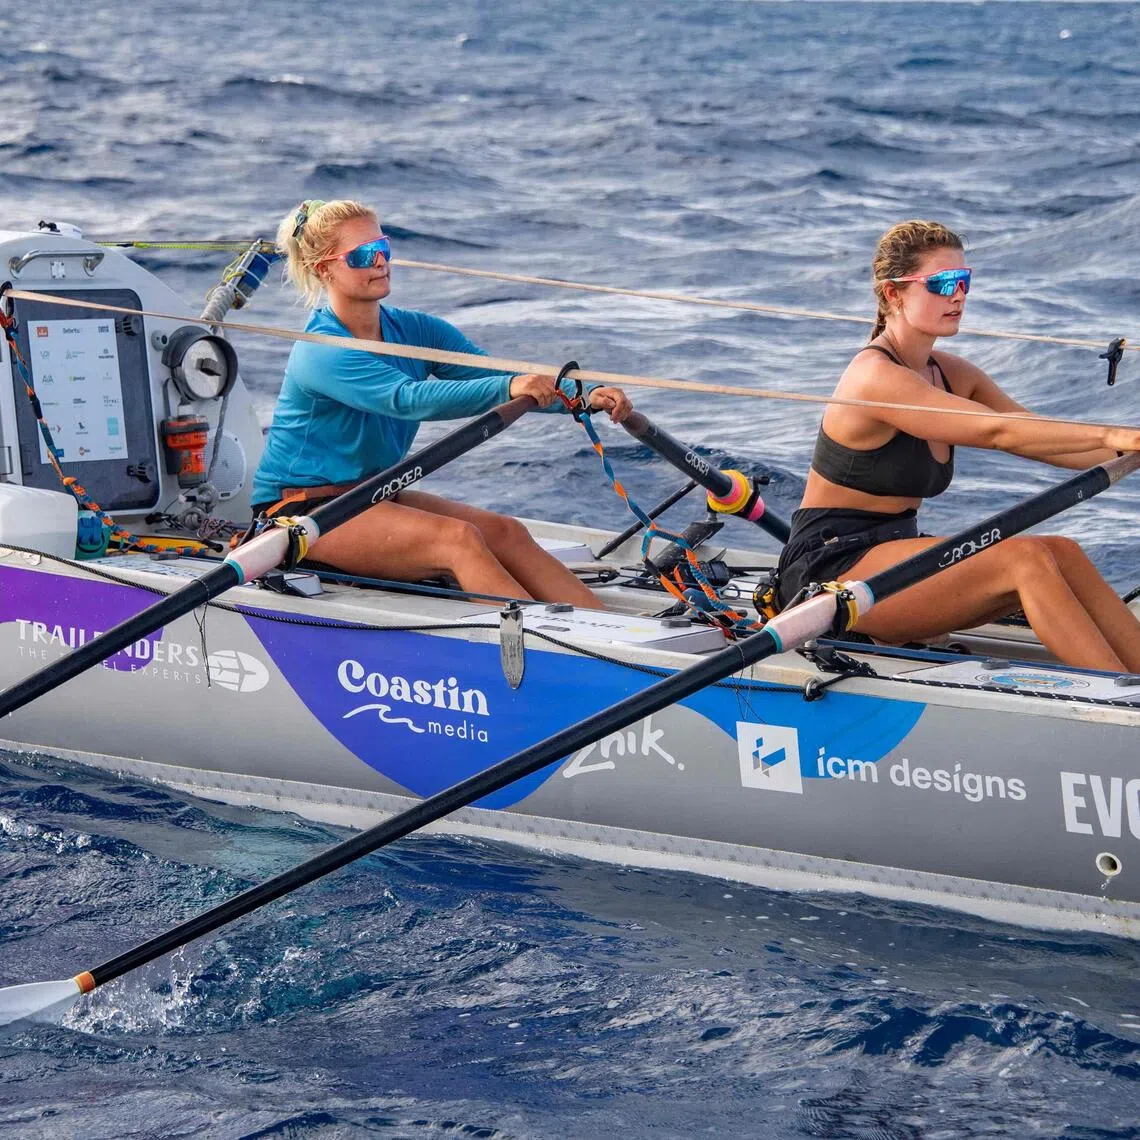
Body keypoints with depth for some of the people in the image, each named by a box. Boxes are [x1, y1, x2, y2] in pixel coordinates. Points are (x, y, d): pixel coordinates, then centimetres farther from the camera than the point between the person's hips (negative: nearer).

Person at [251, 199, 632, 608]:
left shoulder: (415, 330, 4)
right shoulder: (320, 353, -20)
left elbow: (494, 376, -7)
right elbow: (408, 399, -36)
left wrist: (584, 397, -25)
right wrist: (508, 387, -49)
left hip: (369, 495, 7)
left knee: (505, 533, -14)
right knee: (458, 538, -27)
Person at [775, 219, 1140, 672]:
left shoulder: (952, 375, 11)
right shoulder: (877, 377, -17)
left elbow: (1043, 441, 2)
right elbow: (998, 432, -26)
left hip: (891, 558, 9)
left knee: (1061, 554, -11)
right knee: (1025, 558, -24)